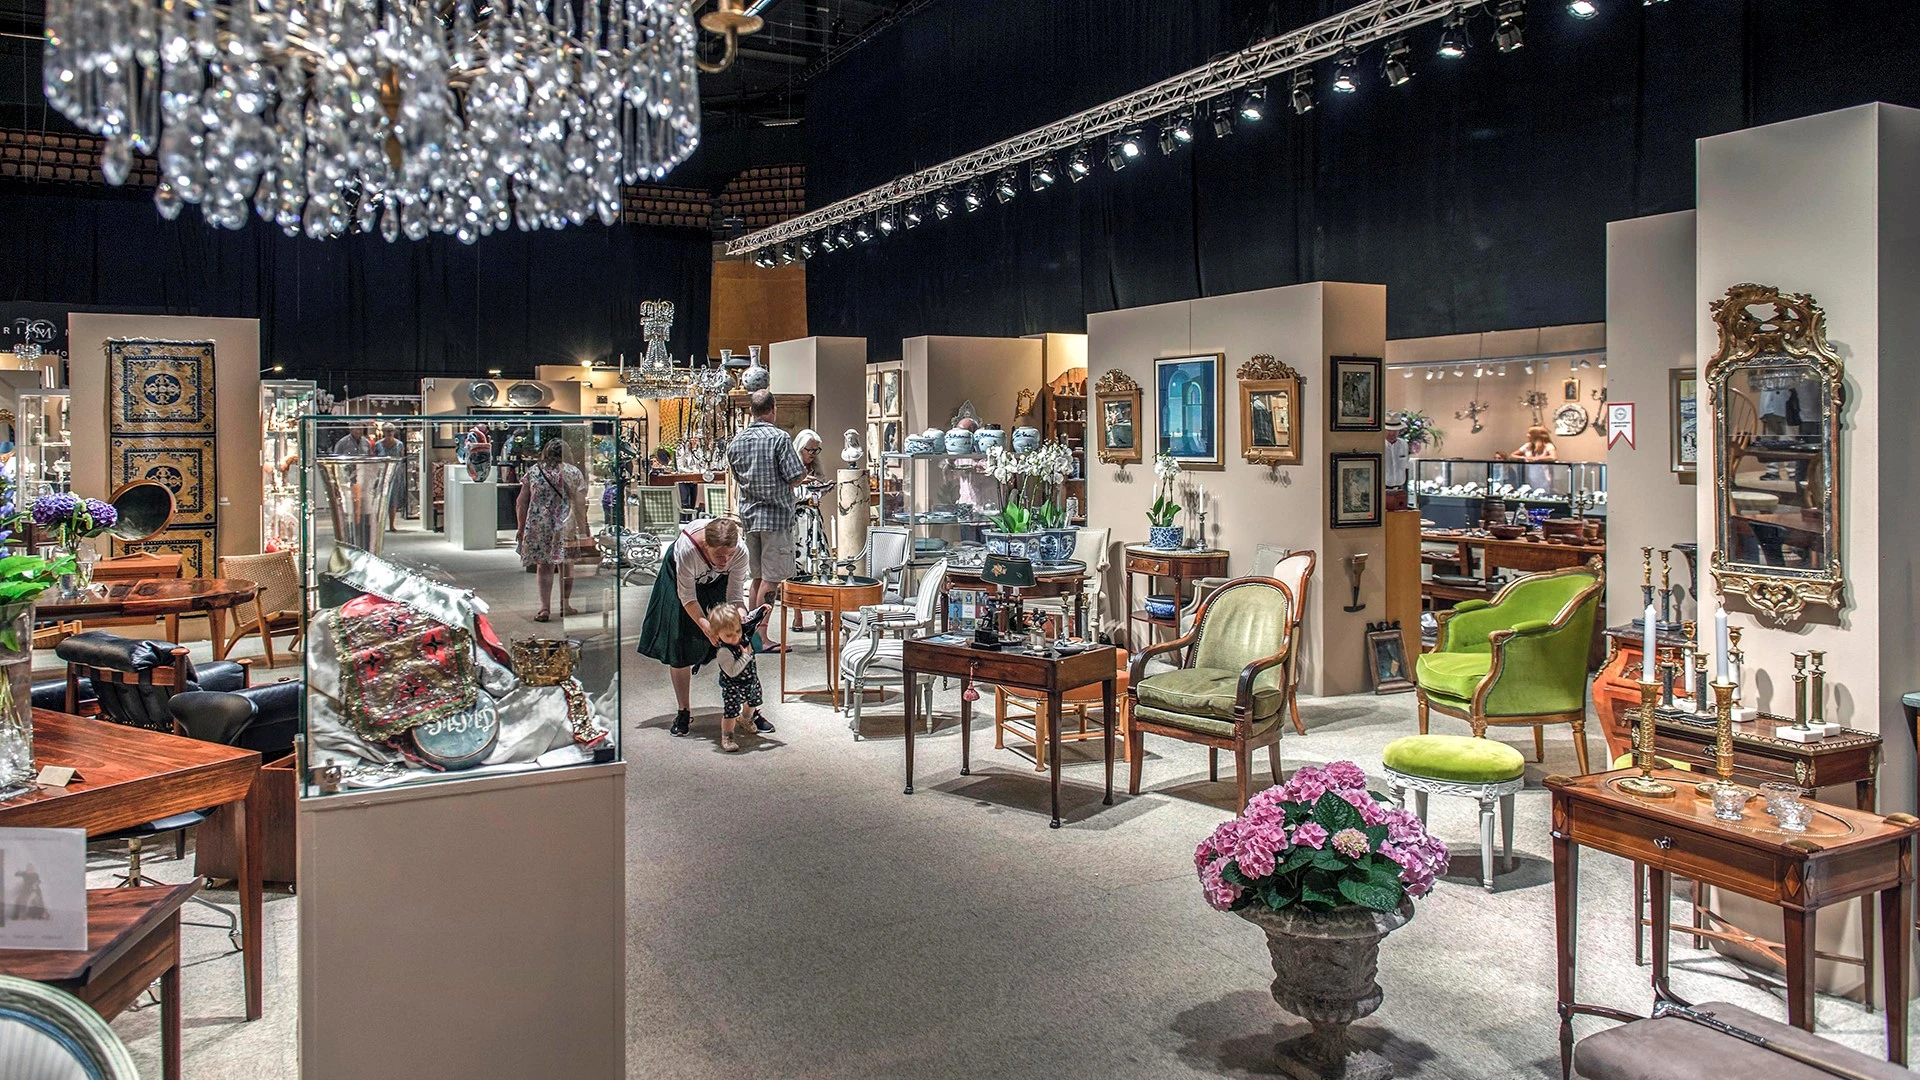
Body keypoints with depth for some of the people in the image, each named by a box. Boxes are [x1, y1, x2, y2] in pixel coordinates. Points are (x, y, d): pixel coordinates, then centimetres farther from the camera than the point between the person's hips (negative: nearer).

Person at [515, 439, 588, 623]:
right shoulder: (573, 472, -1)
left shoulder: (533, 471, 5)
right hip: (565, 526, -1)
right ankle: (565, 604, 19)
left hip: (538, 526, 1)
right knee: (566, 564, 13)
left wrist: (521, 528, 14)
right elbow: (580, 504, -6)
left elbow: (521, 503, 6)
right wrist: (582, 528, -1)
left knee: (544, 566, 8)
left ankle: (545, 607, 2)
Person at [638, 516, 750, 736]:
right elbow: (687, 596, -28)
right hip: (681, 576, -1)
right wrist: (705, 626, -40)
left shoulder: (740, 552, -35)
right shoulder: (687, 549, -42)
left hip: (718, 580, 2)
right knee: (680, 646, -4)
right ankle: (684, 712, 11)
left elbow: (735, 597, -23)